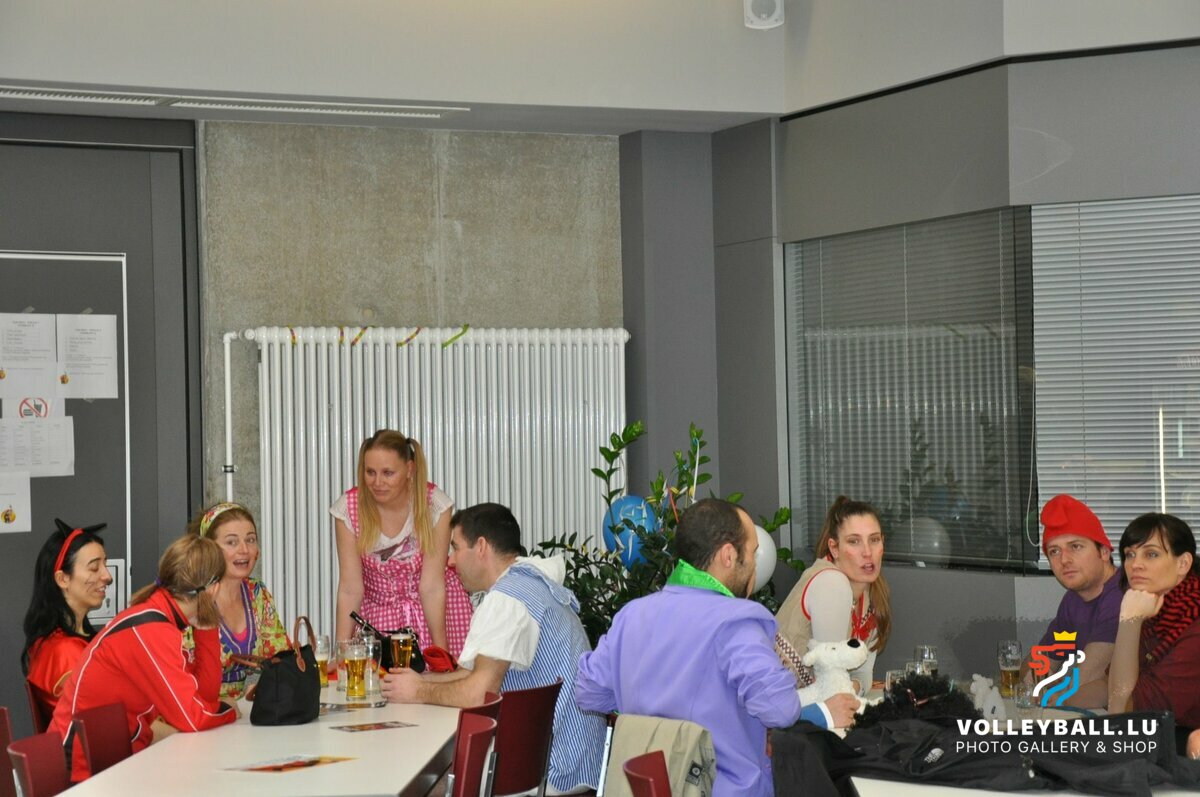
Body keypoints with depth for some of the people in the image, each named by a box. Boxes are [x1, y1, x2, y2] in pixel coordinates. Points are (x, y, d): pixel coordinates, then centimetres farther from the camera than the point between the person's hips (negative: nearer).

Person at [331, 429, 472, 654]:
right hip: (379, 610, 1)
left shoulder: (435, 504, -19)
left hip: (437, 606, -1)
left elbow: (431, 586, -19)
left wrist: (441, 650, -21)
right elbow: (350, 588, -15)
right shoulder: (348, 509, -16)